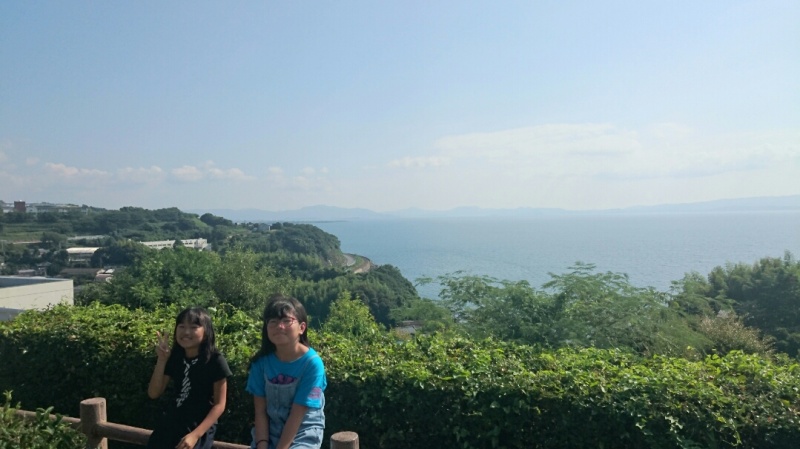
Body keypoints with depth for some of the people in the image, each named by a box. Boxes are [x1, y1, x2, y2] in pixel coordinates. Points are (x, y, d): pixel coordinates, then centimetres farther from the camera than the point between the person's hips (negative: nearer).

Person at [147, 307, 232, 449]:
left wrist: (195, 434, -19)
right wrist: (161, 360, -11)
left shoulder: (216, 361, -12)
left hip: (200, 428, -5)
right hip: (170, 424, 5)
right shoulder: (174, 358, 3)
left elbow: (219, 405, -11)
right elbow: (154, 393, 0)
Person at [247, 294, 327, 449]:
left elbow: (297, 415, -18)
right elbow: (260, 410, -5)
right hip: (269, 432, 4)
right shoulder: (262, 361, -6)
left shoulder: (312, 363, -18)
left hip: (303, 434, -4)